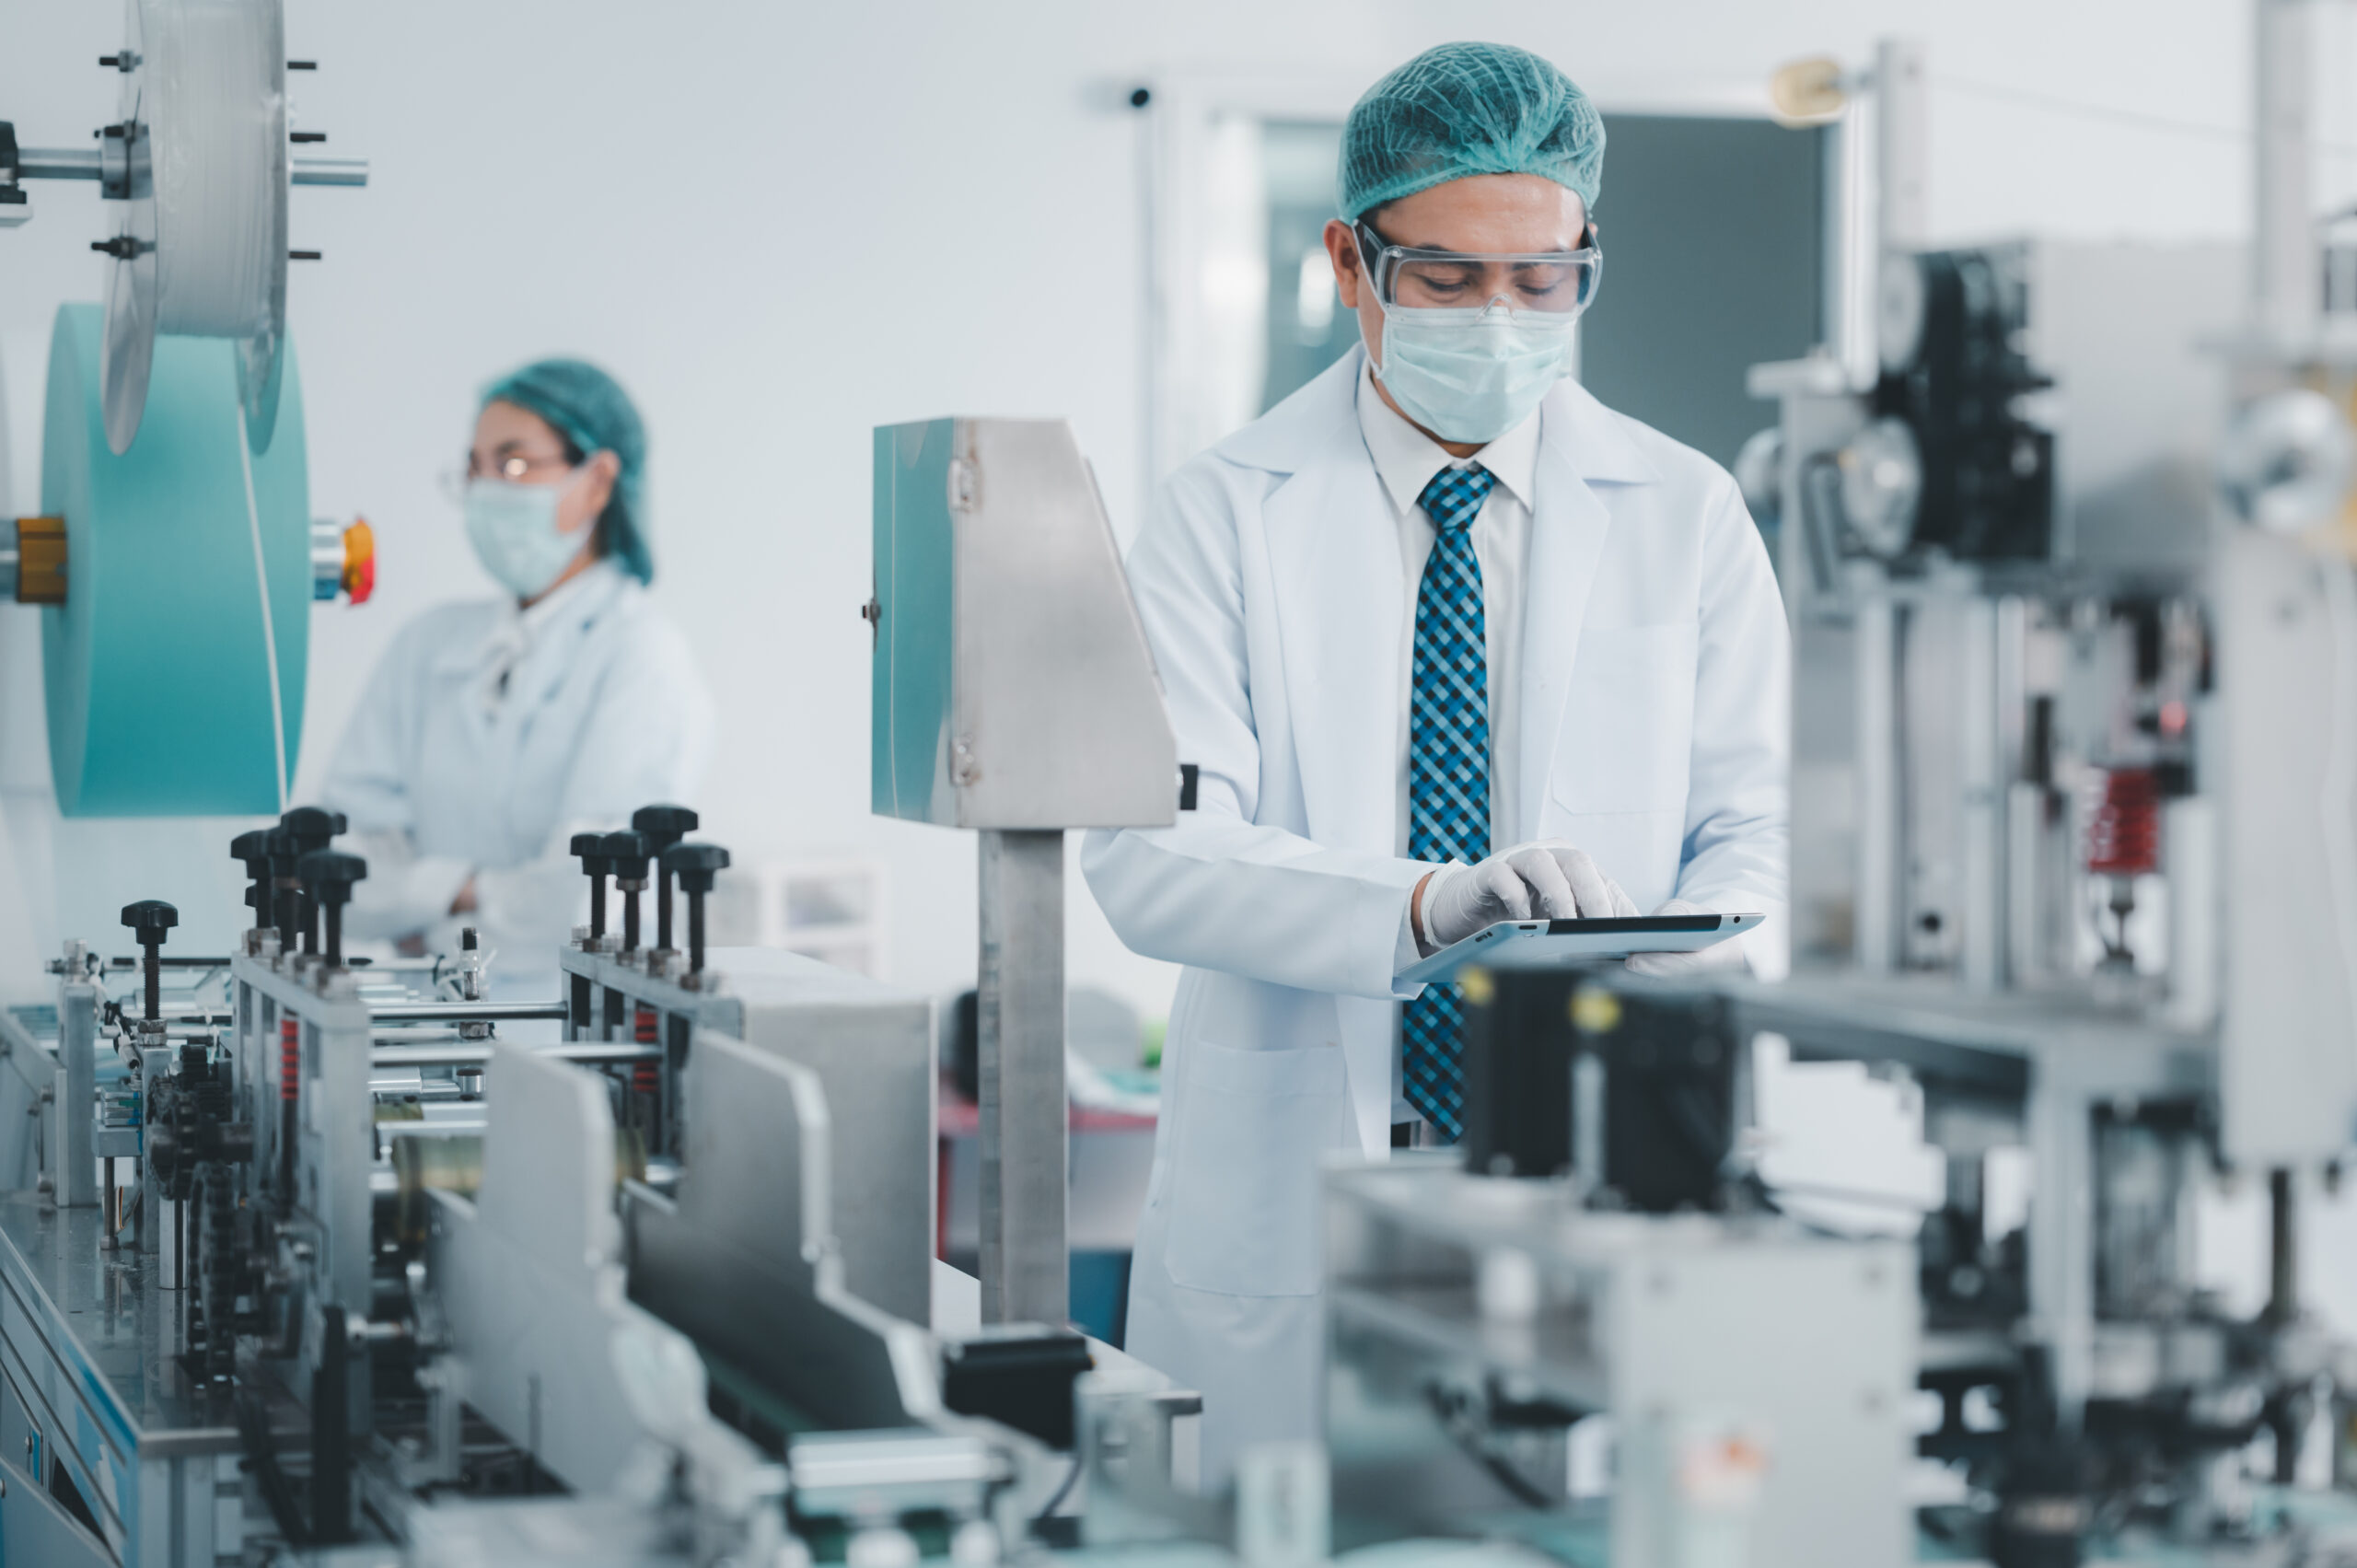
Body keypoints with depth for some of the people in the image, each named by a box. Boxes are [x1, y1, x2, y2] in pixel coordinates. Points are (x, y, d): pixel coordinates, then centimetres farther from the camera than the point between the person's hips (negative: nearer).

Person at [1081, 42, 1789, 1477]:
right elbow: (1149, 848, -12)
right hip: (1294, 1188, -1)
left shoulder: (1686, 515, 7)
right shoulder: (1225, 515, 1)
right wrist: (1420, 904, -28)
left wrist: (1700, 955, -21)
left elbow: (1758, 823, 3)